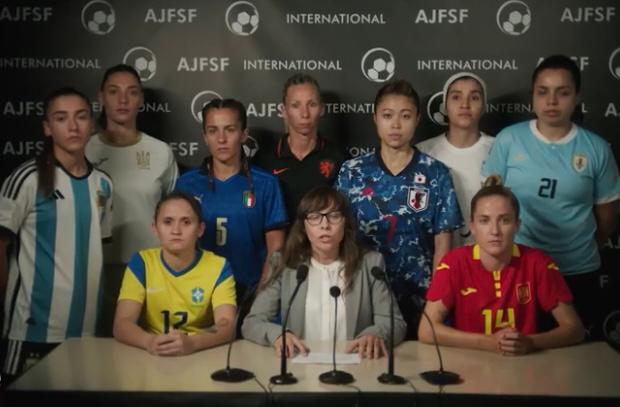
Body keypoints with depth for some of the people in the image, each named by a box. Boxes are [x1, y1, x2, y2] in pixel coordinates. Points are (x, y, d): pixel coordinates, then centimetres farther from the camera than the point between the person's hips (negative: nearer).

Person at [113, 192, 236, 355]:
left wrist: (192, 342, -35)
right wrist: (150, 341, -31)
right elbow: (121, 324, -10)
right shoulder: (141, 262, -2)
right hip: (155, 356, 1)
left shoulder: (219, 266, -4)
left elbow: (226, 326, -15)